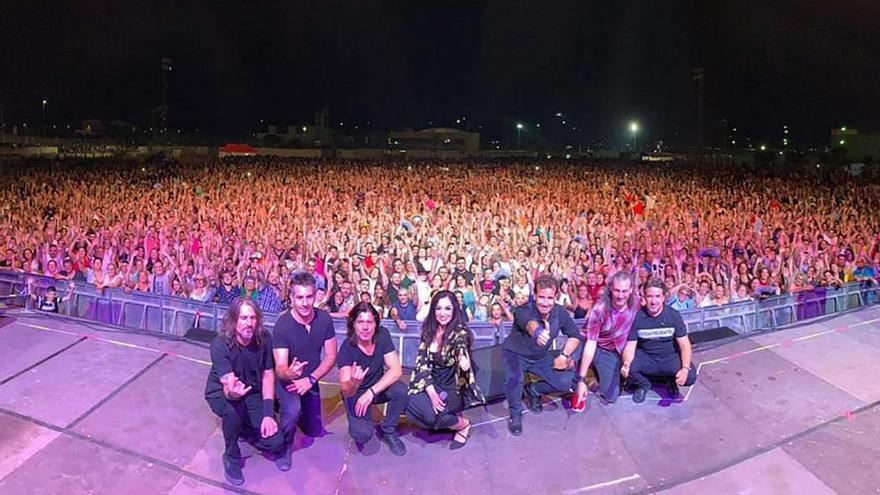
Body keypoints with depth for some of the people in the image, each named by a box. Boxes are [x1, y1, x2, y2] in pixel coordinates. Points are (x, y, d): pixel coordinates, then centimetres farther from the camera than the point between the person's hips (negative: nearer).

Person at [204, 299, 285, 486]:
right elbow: (227, 387, -35)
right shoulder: (220, 344, -29)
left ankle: (245, 428, 19)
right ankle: (231, 458, -9)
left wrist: (268, 414, -17)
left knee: (275, 442, -14)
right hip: (221, 393, -3)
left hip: (252, 392, 3)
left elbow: (267, 375, -9)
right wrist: (232, 392, -61)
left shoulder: (264, 339, -18)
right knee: (233, 411, -40)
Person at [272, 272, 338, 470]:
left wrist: (310, 379, -21)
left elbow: (330, 356, -9)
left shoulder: (324, 319, -17)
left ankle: (287, 409, 45)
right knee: (293, 409, -37)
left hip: (311, 380, 5)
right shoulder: (283, 324, -28)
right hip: (286, 378, -4)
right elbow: (280, 368, -32)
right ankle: (284, 446, -6)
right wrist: (289, 373, -56)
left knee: (315, 432, 17)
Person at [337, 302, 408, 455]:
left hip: (378, 386, 3)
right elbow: (346, 391, -26)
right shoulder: (347, 348, -24)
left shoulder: (382, 335, -17)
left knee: (401, 390, -30)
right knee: (362, 435, -27)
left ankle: (388, 431, -2)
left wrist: (371, 392, -31)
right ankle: (360, 429, 13)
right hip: (355, 392, -3)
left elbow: (396, 370, -21)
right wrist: (354, 383, -51)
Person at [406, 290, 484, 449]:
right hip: (432, 384, 4)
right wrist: (431, 392, -16)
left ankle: (462, 424, 1)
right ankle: (443, 420, 5)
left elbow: (462, 351, -32)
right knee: (412, 407, -24)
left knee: (429, 413, -28)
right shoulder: (429, 330, -2)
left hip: (454, 387, -4)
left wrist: (465, 364, -57)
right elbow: (422, 362, -4)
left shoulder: (460, 331, -14)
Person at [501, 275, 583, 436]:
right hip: (515, 354, -4)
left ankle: (534, 390, 18)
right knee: (514, 378, -34)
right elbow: (530, 323, -58)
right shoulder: (523, 311, -33)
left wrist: (564, 355, -18)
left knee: (567, 382, -12)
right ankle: (515, 413, -5)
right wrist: (537, 332, -81)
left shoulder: (560, 312, -17)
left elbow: (575, 335, -2)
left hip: (541, 356, 5)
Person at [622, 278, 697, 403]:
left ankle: (672, 383, 12)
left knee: (690, 376, -28)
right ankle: (643, 384, 8)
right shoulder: (637, 317, -11)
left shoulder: (673, 315, -9)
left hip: (670, 357, 0)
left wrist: (685, 368, -28)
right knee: (625, 370, -30)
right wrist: (626, 364, -35)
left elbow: (684, 345, -10)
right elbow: (630, 346, -12)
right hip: (645, 357, 0)